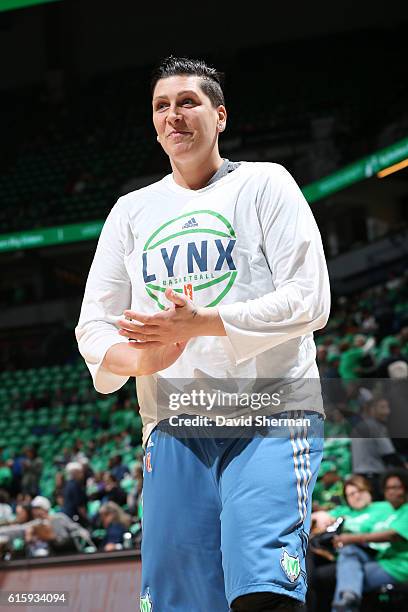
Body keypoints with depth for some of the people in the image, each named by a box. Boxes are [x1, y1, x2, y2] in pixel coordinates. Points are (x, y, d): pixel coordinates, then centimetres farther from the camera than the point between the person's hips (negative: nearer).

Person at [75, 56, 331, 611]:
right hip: (174, 427, 4)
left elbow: (309, 300, -5)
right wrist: (138, 360, -9)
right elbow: (93, 326, 15)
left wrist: (199, 324, -15)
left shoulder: (265, 184, 5)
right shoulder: (132, 210, 18)